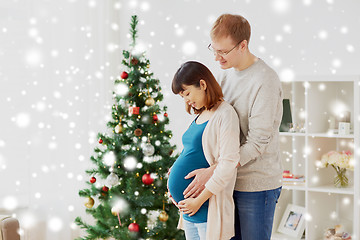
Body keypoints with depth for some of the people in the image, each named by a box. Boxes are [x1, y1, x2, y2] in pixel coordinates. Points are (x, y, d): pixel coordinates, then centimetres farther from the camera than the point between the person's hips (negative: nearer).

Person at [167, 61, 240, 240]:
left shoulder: (225, 114, -12)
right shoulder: (199, 115, 14)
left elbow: (228, 163, -19)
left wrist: (199, 200, -18)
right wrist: (174, 182, 10)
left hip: (208, 206, -8)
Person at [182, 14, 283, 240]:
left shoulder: (265, 81, -18)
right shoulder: (227, 73, 7)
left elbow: (257, 142, -21)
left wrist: (213, 172, -24)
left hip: (257, 183, -7)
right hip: (229, 178, 7)